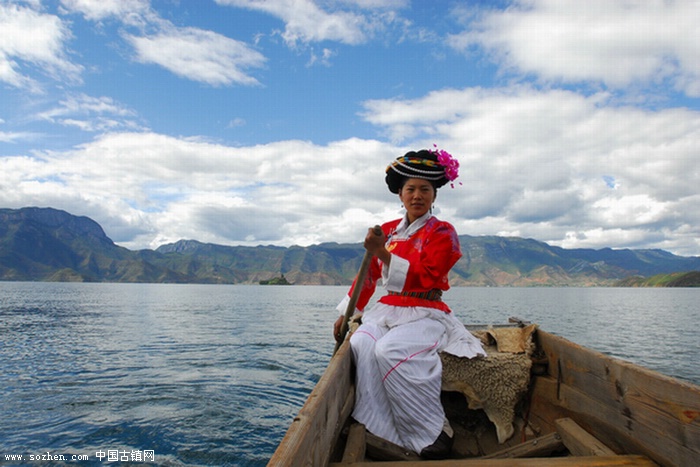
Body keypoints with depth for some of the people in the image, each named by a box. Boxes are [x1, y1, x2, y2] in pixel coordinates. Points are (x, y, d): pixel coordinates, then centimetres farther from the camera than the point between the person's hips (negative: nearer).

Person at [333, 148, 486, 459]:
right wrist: (345, 314, 14)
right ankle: (377, 429, -17)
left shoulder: (442, 233, -2)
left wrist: (383, 254, -25)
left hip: (425, 314, -4)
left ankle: (434, 431, -13)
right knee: (361, 343, -27)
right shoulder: (388, 231, 12)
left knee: (389, 350, -32)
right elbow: (368, 276, 16)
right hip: (387, 309, 4)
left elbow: (425, 279, -16)